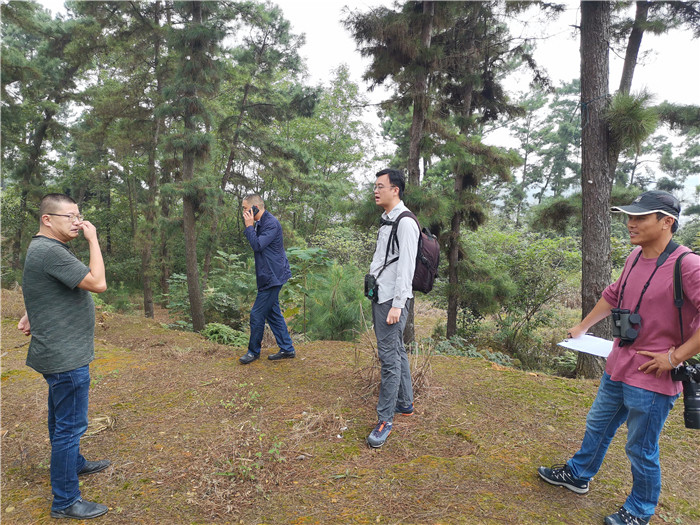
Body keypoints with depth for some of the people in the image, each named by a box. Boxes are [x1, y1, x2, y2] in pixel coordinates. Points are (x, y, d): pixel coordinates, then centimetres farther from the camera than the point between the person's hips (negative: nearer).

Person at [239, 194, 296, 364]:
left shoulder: (271, 223, -18)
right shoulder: (261, 223, 12)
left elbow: (257, 245, -24)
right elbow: (256, 245, 16)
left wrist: (249, 226, -18)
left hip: (272, 277, -10)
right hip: (269, 276, 10)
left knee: (257, 314, -2)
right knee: (273, 313, 14)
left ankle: (254, 351, 15)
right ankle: (287, 350, 22)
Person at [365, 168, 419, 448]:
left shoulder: (405, 223, -13)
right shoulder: (386, 221, 17)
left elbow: (406, 266, -19)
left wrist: (397, 304, -21)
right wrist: (375, 293, 17)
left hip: (393, 299, -10)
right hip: (380, 296, 10)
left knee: (389, 356, -6)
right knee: (396, 350, 17)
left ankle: (385, 419, 3)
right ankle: (405, 403, 31)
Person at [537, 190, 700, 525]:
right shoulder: (635, 257, 3)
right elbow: (613, 296, 18)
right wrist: (583, 327, 23)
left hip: (651, 378, -7)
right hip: (618, 368, 8)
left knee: (641, 449, 10)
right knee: (598, 425, 24)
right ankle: (578, 475, 45)